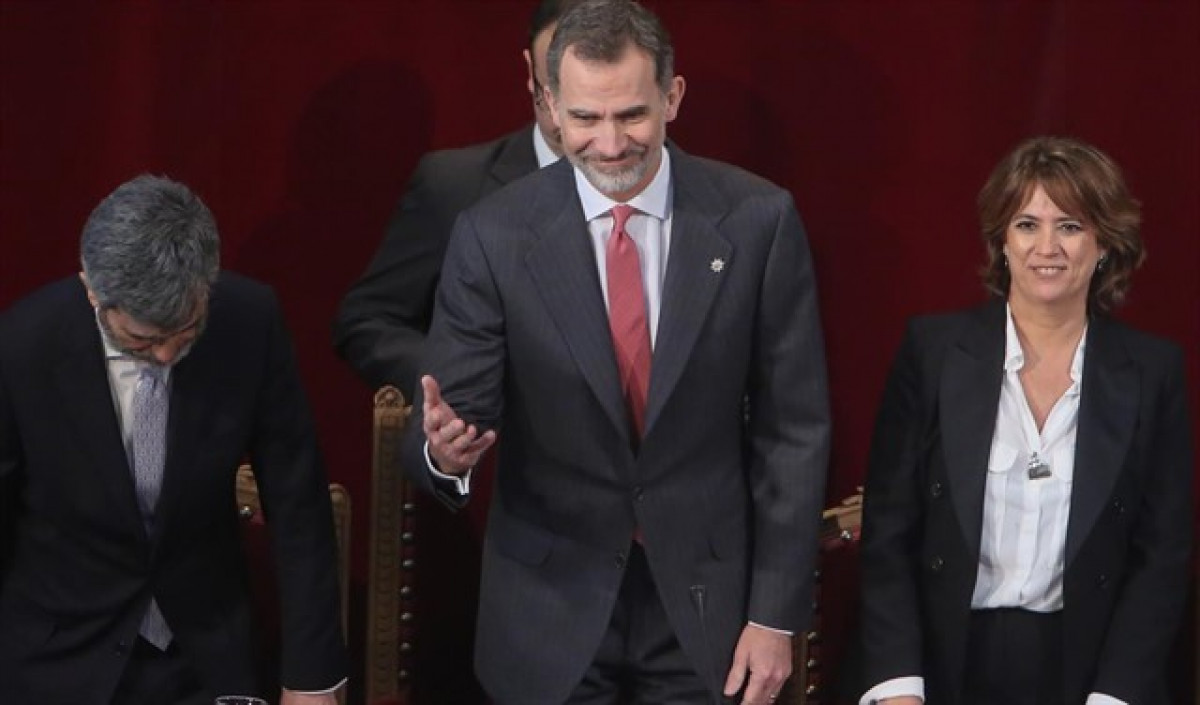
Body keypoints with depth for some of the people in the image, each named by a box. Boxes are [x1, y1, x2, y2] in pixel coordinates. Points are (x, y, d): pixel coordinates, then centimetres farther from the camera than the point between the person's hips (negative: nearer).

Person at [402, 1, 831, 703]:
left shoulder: (757, 219, -8)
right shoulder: (493, 235, -8)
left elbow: (793, 428, -3)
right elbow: (455, 417, -8)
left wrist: (776, 615, -5)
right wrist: (445, 448, -32)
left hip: (708, 599, 0)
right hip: (551, 607, 0)